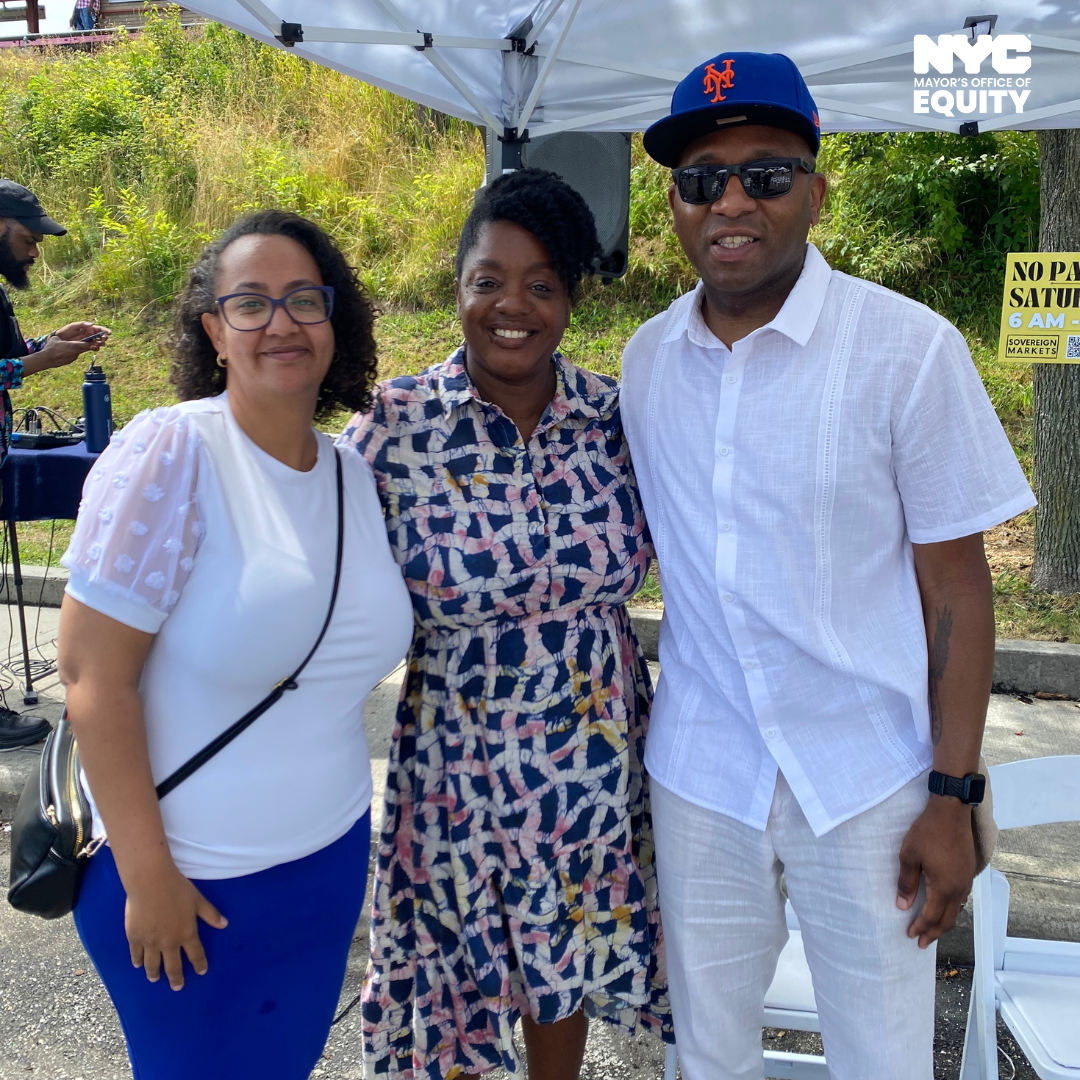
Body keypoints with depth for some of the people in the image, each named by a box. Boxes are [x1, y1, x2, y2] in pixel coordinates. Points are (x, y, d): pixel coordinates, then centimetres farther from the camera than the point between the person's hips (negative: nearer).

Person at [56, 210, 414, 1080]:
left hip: (332, 863, 5)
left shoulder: (358, 477, 1)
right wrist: (147, 876, -16)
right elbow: (93, 675, -18)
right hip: (188, 881, -5)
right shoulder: (169, 452, -17)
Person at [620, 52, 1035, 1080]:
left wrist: (954, 797, -9)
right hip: (696, 772, 3)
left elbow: (956, 585, -9)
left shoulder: (909, 348, -13)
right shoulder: (644, 359, 0)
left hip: (863, 782, -3)